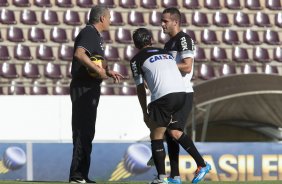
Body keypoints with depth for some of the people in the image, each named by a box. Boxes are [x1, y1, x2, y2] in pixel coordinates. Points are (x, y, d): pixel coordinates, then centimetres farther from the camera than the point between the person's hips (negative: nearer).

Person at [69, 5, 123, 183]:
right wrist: (99, 70, -26)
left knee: (86, 132, 12)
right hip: (83, 88, -10)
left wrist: (108, 72, 17)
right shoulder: (89, 33, -12)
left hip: (90, 89, 10)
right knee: (83, 132, -9)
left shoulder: (94, 34, 19)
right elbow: (79, 54, -30)